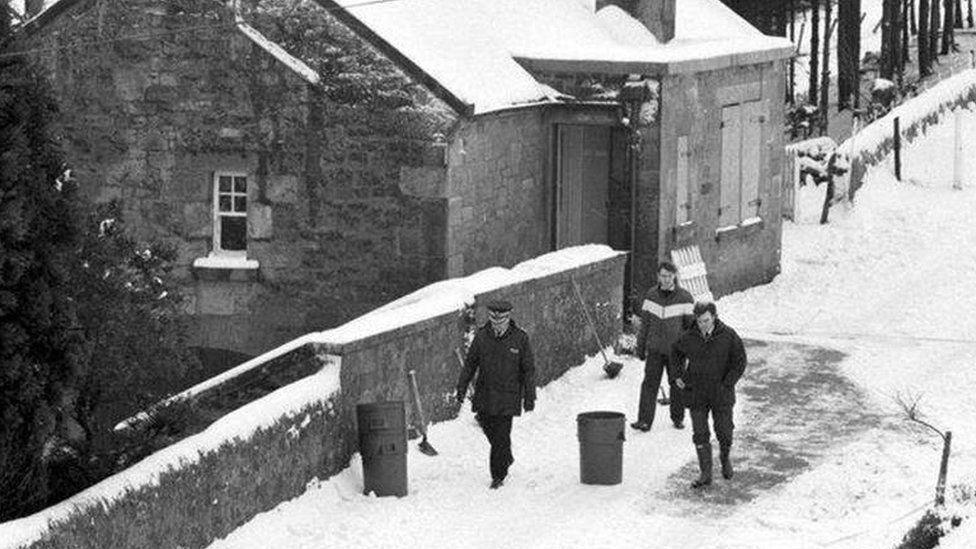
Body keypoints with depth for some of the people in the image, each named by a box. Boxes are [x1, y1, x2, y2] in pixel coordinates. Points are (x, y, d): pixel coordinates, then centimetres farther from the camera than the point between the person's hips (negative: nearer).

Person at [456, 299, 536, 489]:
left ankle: (498, 475, 4)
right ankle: (506, 458, 40)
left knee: (501, 437, -7)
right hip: (484, 395, 3)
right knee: (489, 430, 14)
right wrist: (461, 388, 5)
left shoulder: (520, 338, -6)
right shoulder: (481, 336, 0)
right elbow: (470, 364, 8)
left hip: (507, 398, -3)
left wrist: (530, 397, -2)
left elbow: (528, 370, 0)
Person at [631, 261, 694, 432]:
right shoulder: (651, 295, 2)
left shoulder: (684, 297, -6)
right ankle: (645, 421, -11)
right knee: (650, 383, -8)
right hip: (655, 348, 1)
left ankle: (678, 418, 28)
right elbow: (645, 323, 8)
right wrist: (641, 347, 9)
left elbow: (691, 325, -2)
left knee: (676, 383, 11)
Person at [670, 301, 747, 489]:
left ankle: (725, 456, 39)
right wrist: (678, 375, 6)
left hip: (720, 395, -1)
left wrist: (727, 384, -14)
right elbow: (676, 352, 16)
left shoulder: (728, 336, -11)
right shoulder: (689, 338, -5)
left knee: (724, 431, 8)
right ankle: (706, 474, 8)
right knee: (700, 434, 0)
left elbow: (740, 362, -6)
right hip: (696, 394, 1)